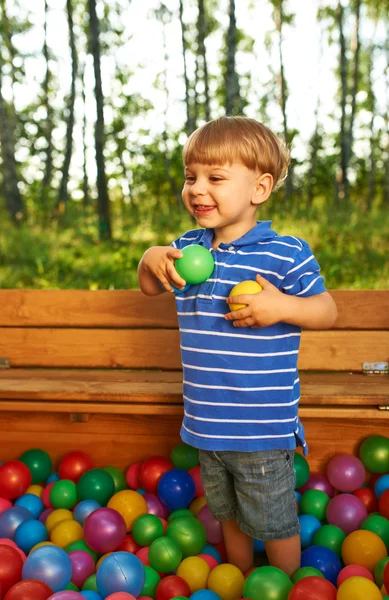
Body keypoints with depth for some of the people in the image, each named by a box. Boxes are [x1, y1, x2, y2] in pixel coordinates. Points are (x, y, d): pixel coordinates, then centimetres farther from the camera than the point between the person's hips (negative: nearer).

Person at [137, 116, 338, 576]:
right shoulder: (187, 247, 3)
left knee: (273, 525, 11)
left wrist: (283, 306, -27)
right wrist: (151, 260, -5)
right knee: (227, 514, 25)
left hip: (263, 426, -5)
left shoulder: (286, 254, -13)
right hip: (207, 423, 6)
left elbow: (327, 311, -7)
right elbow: (149, 288, 18)